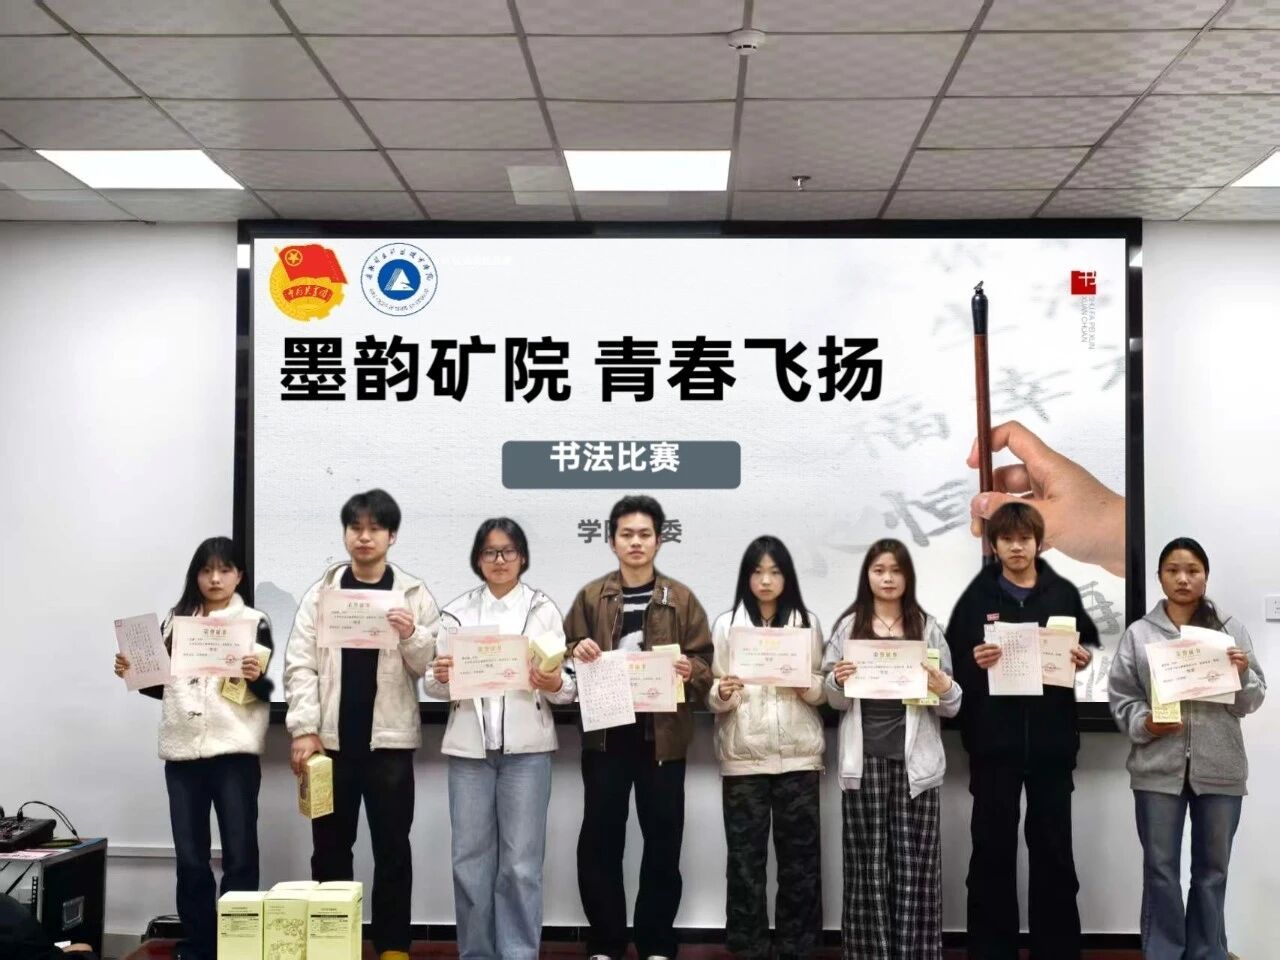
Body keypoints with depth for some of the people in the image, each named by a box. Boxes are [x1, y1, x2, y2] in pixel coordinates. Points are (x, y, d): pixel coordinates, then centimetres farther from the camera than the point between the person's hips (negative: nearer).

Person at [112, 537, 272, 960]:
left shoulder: (255, 622, 3)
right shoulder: (174, 621, 13)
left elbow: (264, 691, -1)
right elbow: (162, 686, 17)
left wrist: (255, 677, -22)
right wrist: (132, 673, 0)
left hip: (235, 750, -3)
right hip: (182, 751, 3)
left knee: (239, 855, -1)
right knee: (190, 858, 7)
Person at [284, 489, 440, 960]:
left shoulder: (414, 595, 2)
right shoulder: (321, 592, 4)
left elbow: (431, 665, 0)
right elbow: (300, 663, 0)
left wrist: (413, 636, -20)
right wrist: (304, 728, -8)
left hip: (389, 739, -1)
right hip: (332, 738, 1)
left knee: (392, 846, 6)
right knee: (330, 845, 9)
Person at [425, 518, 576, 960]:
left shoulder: (543, 609, 5)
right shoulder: (457, 611, 10)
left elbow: (568, 686, 4)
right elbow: (435, 686, 10)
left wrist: (553, 683, -18)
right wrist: (439, 676, -13)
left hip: (526, 748, -2)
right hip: (469, 747, 2)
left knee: (521, 864, -1)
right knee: (470, 861, 4)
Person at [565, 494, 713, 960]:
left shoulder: (681, 599, 4)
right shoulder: (590, 597, 6)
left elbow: (706, 665, 3)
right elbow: (566, 655, 9)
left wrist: (690, 671, -18)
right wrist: (577, 653, -12)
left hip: (663, 736, 0)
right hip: (605, 736, 1)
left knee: (663, 842, 5)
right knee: (600, 841, 4)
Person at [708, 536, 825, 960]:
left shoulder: (808, 622, 7)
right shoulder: (727, 624, 5)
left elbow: (823, 688, 10)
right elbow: (712, 694, 4)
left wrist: (809, 687, -11)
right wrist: (721, 694, -18)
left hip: (798, 755, 1)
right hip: (743, 757, -1)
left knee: (799, 854, 3)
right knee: (746, 856, 1)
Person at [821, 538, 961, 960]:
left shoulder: (927, 627, 7)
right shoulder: (848, 626, 8)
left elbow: (950, 705, 6)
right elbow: (836, 701, 9)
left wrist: (944, 688, -16)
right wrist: (838, 681, -13)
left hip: (914, 760, 0)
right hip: (864, 759, 0)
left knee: (913, 864, -1)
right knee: (868, 863, 1)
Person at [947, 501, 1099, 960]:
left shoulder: (1064, 593, 5)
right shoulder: (977, 597, 2)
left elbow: (1089, 648, 12)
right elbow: (952, 662, -1)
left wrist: (1084, 659, -9)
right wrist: (974, 663, -21)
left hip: (1051, 737, 1)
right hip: (993, 738, -1)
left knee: (1053, 847, 8)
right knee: (993, 848, 4)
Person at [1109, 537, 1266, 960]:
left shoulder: (1230, 629, 5)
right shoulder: (1139, 633, 3)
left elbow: (1250, 702, 5)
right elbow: (1121, 697, 3)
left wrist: (1244, 673, -15)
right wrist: (1144, 724, -14)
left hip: (1219, 767, 1)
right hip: (1158, 766, -1)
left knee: (1212, 868, 11)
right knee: (1160, 868, 5)